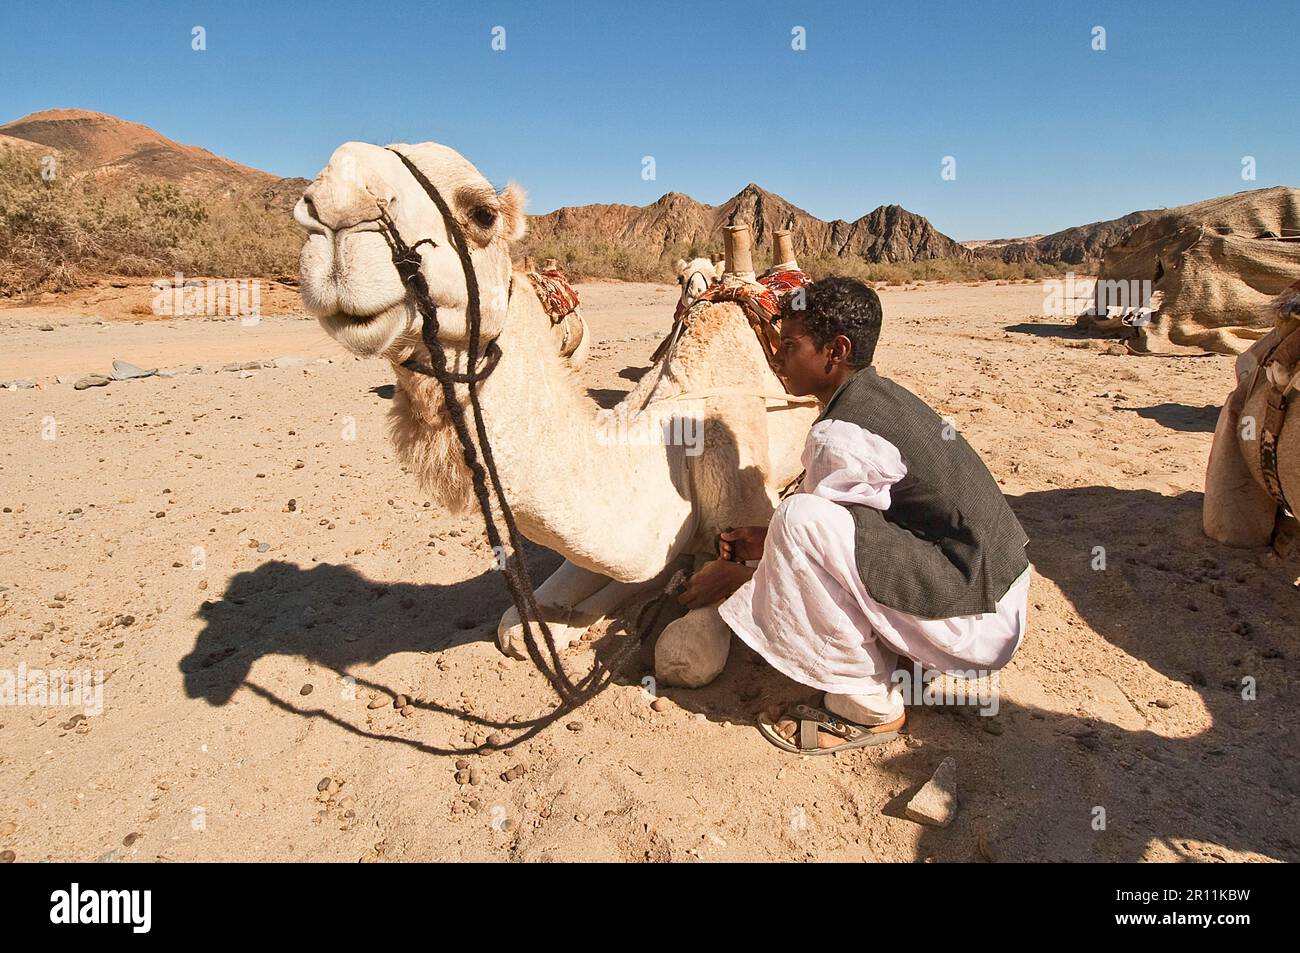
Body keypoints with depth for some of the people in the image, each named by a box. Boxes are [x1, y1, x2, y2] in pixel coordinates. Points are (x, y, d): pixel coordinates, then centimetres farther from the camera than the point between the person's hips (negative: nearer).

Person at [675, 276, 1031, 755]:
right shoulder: (882, 394, 7)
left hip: (975, 621, -9)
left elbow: (812, 528, -8)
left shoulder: (841, 433, -21)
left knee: (802, 520, -25)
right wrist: (765, 539, 15)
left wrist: (734, 574, 5)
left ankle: (868, 708, -9)